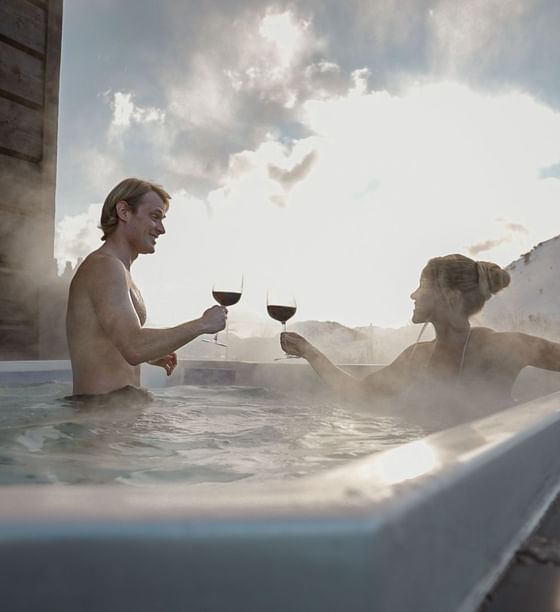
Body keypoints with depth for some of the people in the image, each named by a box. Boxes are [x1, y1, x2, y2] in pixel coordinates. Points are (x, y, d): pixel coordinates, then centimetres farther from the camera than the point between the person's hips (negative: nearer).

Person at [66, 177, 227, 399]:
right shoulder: (105, 266, -14)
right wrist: (202, 324, -19)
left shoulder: (117, 269, 18)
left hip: (119, 402, 10)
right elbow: (134, 347, -27)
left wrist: (152, 356, 15)